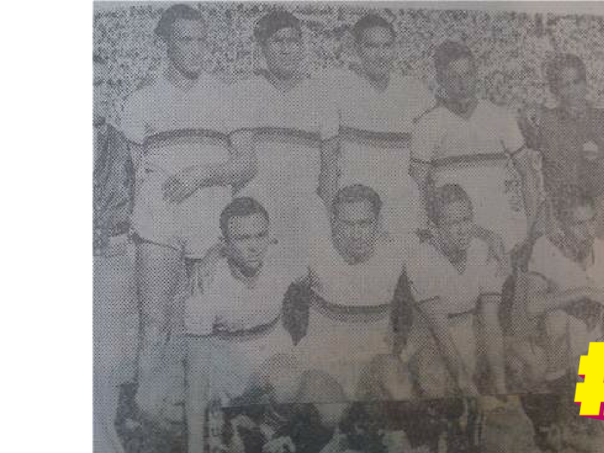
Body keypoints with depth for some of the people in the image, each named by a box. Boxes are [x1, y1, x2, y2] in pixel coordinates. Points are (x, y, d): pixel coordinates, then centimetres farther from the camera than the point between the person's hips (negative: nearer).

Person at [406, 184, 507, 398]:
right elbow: (439, 327, -21)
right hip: (431, 341, -3)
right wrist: (464, 379, -27)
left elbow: (490, 322, -11)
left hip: (471, 337, 3)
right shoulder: (421, 262, -17)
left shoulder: (482, 252, -6)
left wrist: (499, 381, -19)